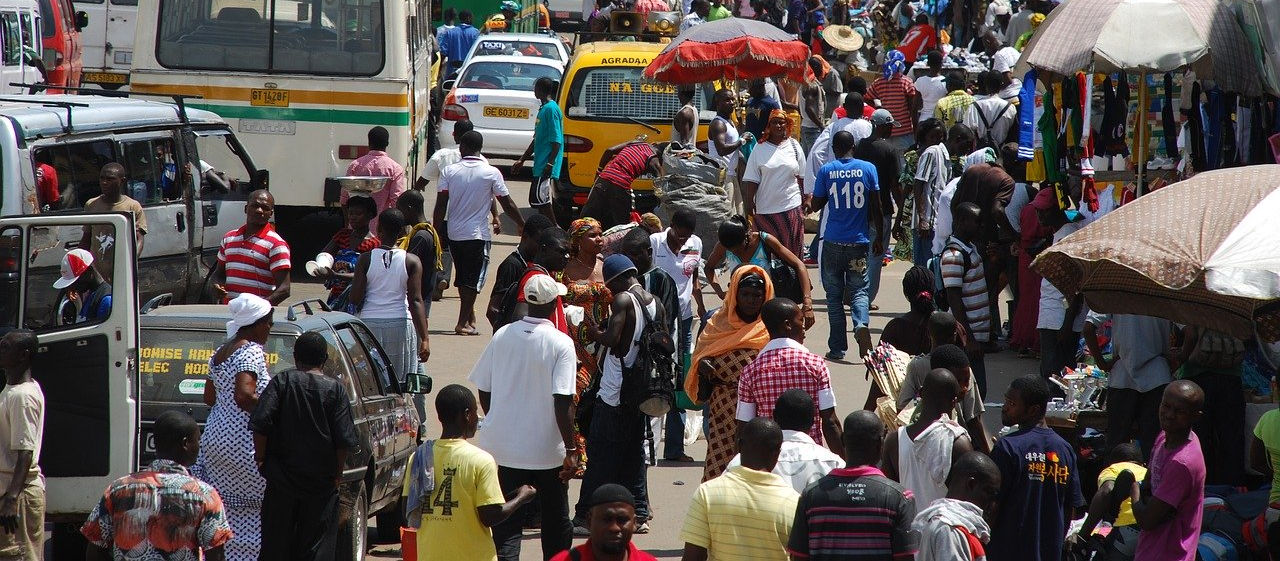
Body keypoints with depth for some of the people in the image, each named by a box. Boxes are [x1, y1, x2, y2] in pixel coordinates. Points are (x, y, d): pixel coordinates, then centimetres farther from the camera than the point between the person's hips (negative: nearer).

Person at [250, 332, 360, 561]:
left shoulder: (282, 381, -2)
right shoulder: (335, 389, -3)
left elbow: (260, 424, -11)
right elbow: (344, 439, -7)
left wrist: (260, 458, 0)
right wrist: (338, 473, 5)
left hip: (282, 477, 0)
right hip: (321, 481, 0)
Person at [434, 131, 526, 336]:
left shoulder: (449, 171, -3)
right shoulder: (491, 173, -7)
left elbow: (440, 205, -5)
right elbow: (507, 204, -2)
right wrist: (521, 224, 11)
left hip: (454, 233, 3)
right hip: (478, 234, -3)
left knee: (463, 278, 17)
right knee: (473, 279, 1)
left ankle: (470, 317, 26)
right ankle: (463, 323, -5)